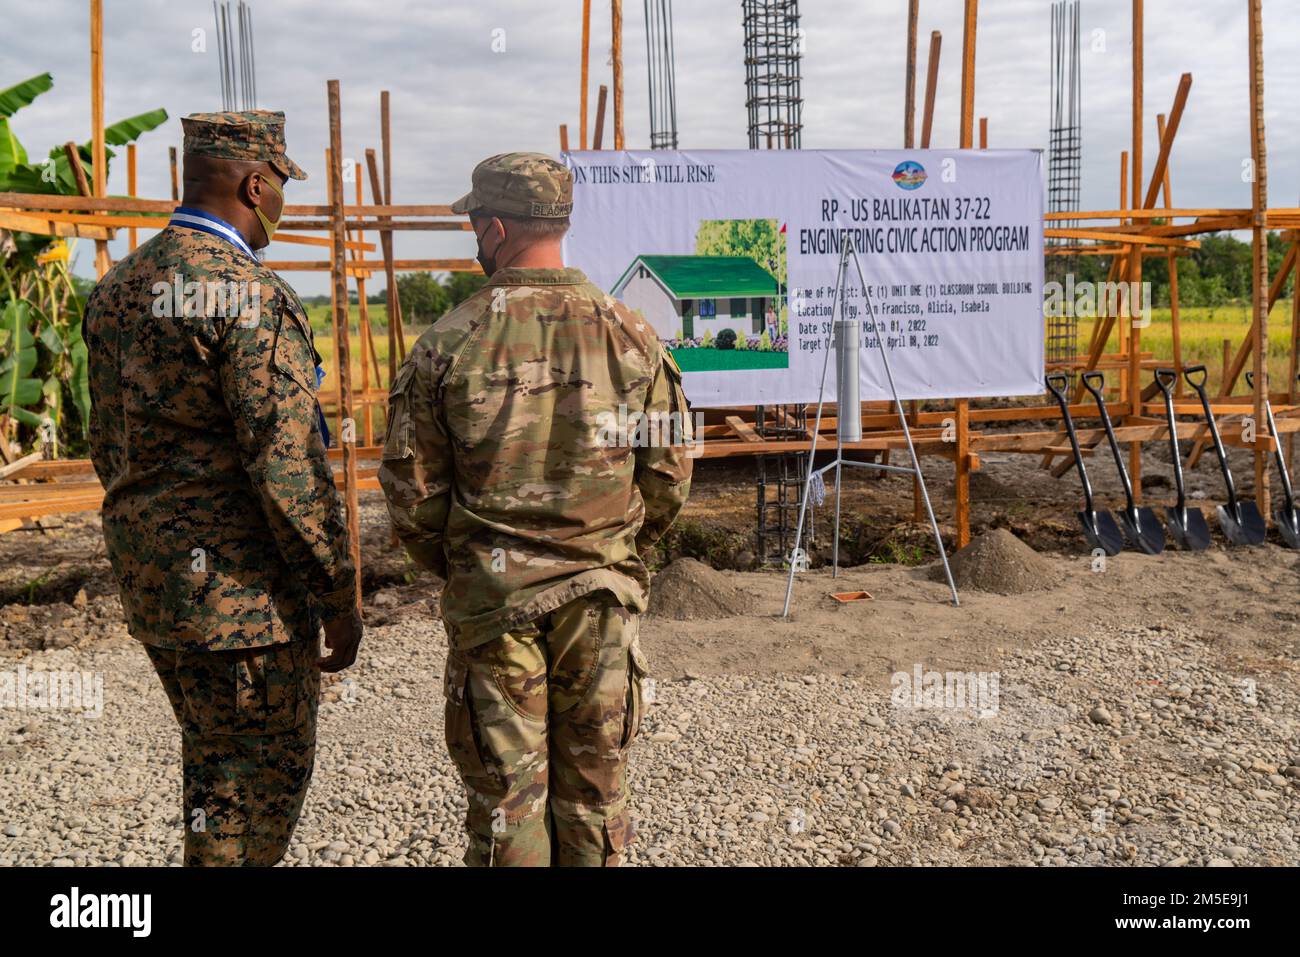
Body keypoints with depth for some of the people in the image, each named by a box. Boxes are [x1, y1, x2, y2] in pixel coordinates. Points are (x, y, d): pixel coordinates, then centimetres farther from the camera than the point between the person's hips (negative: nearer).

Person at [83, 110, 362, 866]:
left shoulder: (119, 288, 9)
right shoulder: (252, 297, -18)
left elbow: (108, 446, 15)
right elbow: (289, 468, -22)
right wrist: (339, 597, -13)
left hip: (153, 578, 9)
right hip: (245, 588, -9)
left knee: (214, 757, 23)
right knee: (264, 774, 6)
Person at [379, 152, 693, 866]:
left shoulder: (448, 343, -8)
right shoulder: (628, 334, -3)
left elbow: (411, 488, -4)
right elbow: (668, 480, 1)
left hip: (490, 597, -1)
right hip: (602, 596, 2)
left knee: (505, 785, 11)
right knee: (593, 781, 15)